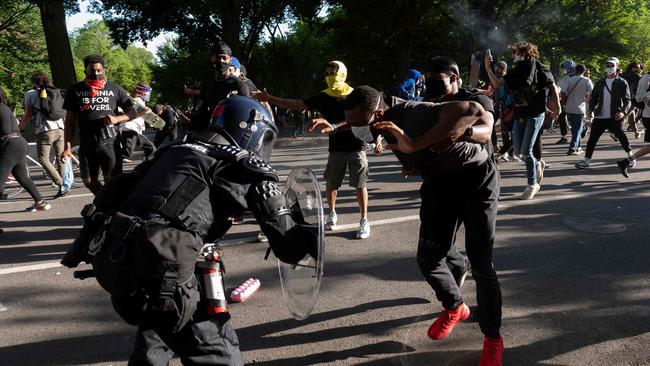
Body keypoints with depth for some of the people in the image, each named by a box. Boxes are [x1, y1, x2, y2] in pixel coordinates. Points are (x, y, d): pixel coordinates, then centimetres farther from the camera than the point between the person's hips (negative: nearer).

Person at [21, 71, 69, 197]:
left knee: (43, 159, 1)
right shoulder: (57, 92, 19)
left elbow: (28, 115, 6)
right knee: (60, 159, 13)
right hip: (60, 129, 5)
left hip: (45, 130, -5)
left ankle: (61, 185, -12)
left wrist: (20, 127, 21)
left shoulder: (31, 94, 5)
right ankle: (64, 185, 14)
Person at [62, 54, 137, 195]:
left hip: (110, 142, -2)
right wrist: (68, 146, 0)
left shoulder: (115, 89, 6)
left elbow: (132, 112, 8)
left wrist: (117, 119, -13)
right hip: (86, 144, 2)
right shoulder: (75, 90, 7)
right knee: (89, 181, 6)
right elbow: (70, 120, 8)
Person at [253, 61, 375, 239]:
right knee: (331, 184, 10)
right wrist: (269, 99, -4)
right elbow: (296, 105, 0)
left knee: (360, 185, 0)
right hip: (336, 149, 3)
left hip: (357, 147, -2)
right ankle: (332, 214, 34)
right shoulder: (322, 98, 0)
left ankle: (364, 221, 11)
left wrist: (377, 138, -7)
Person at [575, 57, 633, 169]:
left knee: (620, 135, 4)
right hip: (600, 117, 4)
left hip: (615, 117, -4)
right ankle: (586, 160, 5)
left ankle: (630, 156, 24)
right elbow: (594, 98, 14)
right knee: (592, 138, 0)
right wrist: (590, 109, -4)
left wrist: (623, 111, -21)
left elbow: (627, 100, -4)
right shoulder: (600, 83, 11)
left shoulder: (622, 82, -1)